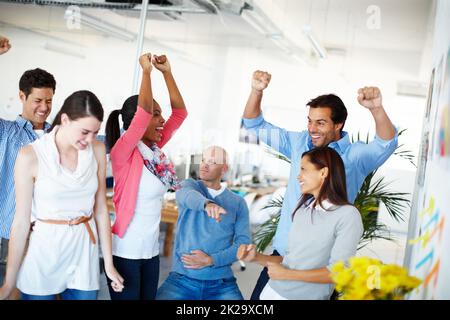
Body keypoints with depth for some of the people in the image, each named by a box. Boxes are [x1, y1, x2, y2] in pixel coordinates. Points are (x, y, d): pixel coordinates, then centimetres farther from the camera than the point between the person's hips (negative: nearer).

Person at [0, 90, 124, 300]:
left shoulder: (97, 151, -3)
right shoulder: (31, 156, -13)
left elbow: (100, 209, 3)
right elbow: (22, 220, -9)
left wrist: (109, 264, 5)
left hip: (85, 251, 3)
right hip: (43, 251, -3)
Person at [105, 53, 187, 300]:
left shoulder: (155, 149, 4)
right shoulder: (122, 153, -16)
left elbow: (180, 112, 6)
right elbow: (143, 111, -29)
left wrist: (166, 72, 0)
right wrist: (146, 70, -19)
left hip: (151, 250, 7)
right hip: (125, 251, -7)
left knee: (148, 298, 16)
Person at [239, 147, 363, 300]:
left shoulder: (348, 215, -13)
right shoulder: (303, 209, 5)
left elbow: (338, 272, -18)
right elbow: (291, 260, 10)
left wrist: (286, 274, -14)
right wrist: (257, 257, -4)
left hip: (308, 296, -5)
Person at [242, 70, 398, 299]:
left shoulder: (356, 156, -7)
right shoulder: (299, 143, 6)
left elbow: (387, 144, -25)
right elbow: (255, 126, 10)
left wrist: (377, 109, -43)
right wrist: (257, 91, -7)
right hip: (282, 252, 4)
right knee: (259, 298, 6)